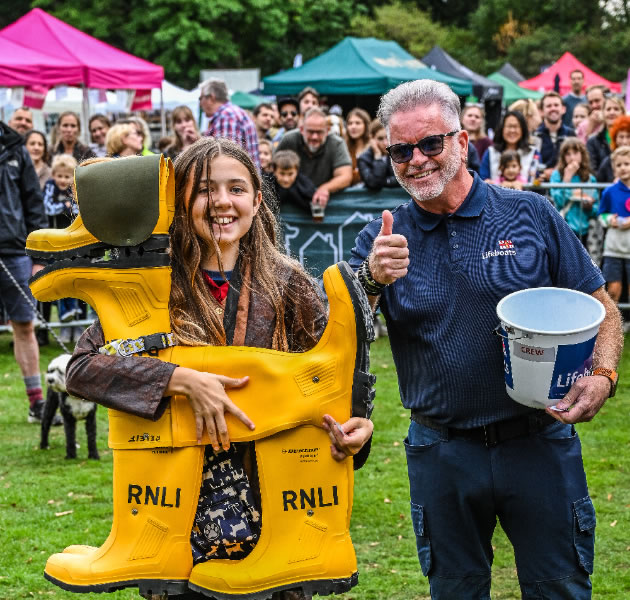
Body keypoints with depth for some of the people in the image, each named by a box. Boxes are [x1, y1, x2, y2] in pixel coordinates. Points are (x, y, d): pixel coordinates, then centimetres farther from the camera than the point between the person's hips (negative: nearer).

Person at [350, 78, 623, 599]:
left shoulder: (532, 216, -2)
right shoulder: (382, 240, 1)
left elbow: (601, 309, 1)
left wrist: (602, 375, -17)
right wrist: (371, 280, -26)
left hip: (539, 444, -1)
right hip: (442, 454, 1)